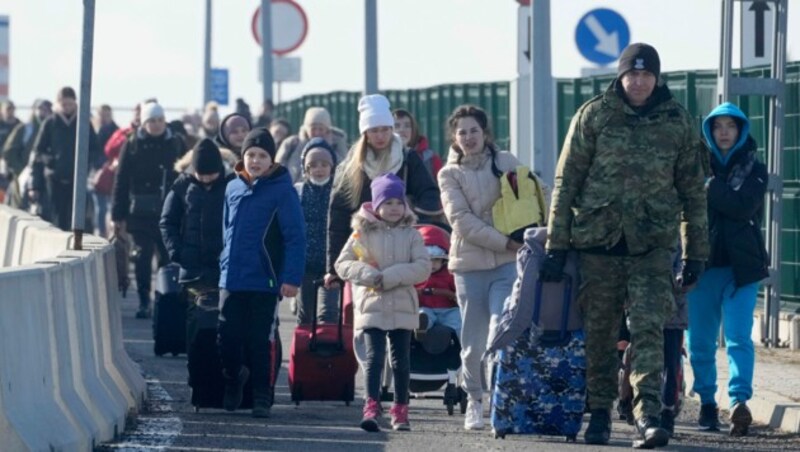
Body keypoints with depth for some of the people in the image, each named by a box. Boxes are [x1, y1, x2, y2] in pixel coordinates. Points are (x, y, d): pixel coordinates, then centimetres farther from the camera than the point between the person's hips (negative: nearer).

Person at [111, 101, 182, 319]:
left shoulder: (175, 144, 4)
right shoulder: (133, 145, 2)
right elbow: (121, 181, 1)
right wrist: (118, 215, -3)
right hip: (141, 211, 0)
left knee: (168, 256, 2)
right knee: (143, 256, 0)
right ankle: (144, 302, 5)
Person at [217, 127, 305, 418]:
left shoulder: (282, 190, -7)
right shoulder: (233, 188, 9)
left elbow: (295, 237, -9)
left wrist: (291, 277, -15)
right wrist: (225, 264, 14)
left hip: (264, 282, -4)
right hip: (231, 281, 4)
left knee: (260, 342, 1)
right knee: (228, 339, 4)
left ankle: (262, 398, 12)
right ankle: (233, 378, 31)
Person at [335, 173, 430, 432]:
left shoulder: (411, 235, 4)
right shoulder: (362, 233, 2)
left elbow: (423, 267, -6)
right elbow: (342, 264, 0)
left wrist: (390, 277, -16)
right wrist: (368, 275, -17)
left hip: (403, 308, 2)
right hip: (371, 306, -2)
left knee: (401, 360, 8)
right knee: (374, 357, -12)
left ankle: (400, 411, 18)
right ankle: (371, 408, -17)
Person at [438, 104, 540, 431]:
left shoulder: (506, 162, 8)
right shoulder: (450, 174, 4)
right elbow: (462, 220, -6)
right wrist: (505, 243, -14)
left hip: (508, 263, 0)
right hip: (470, 265, 0)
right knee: (474, 344, 5)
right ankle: (475, 402, 19)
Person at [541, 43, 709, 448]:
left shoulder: (677, 122, 6)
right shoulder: (593, 116, 2)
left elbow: (692, 190, 12)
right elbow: (566, 181, 3)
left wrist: (696, 253, 11)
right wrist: (556, 244, -1)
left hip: (653, 244, 0)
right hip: (598, 240, 0)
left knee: (648, 330, -13)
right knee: (599, 334, 7)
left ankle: (647, 415, -20)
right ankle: (599, 412, 19)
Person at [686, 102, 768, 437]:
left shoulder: (753, 170, 7)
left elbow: (744, 206, -11)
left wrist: (709, 188, -13)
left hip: (741, 266, -2)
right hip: (703, 262, 2)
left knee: (738, 337, -15)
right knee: (700, 340, 5)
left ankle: (739, 401, -27)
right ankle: (707, 403, 17)